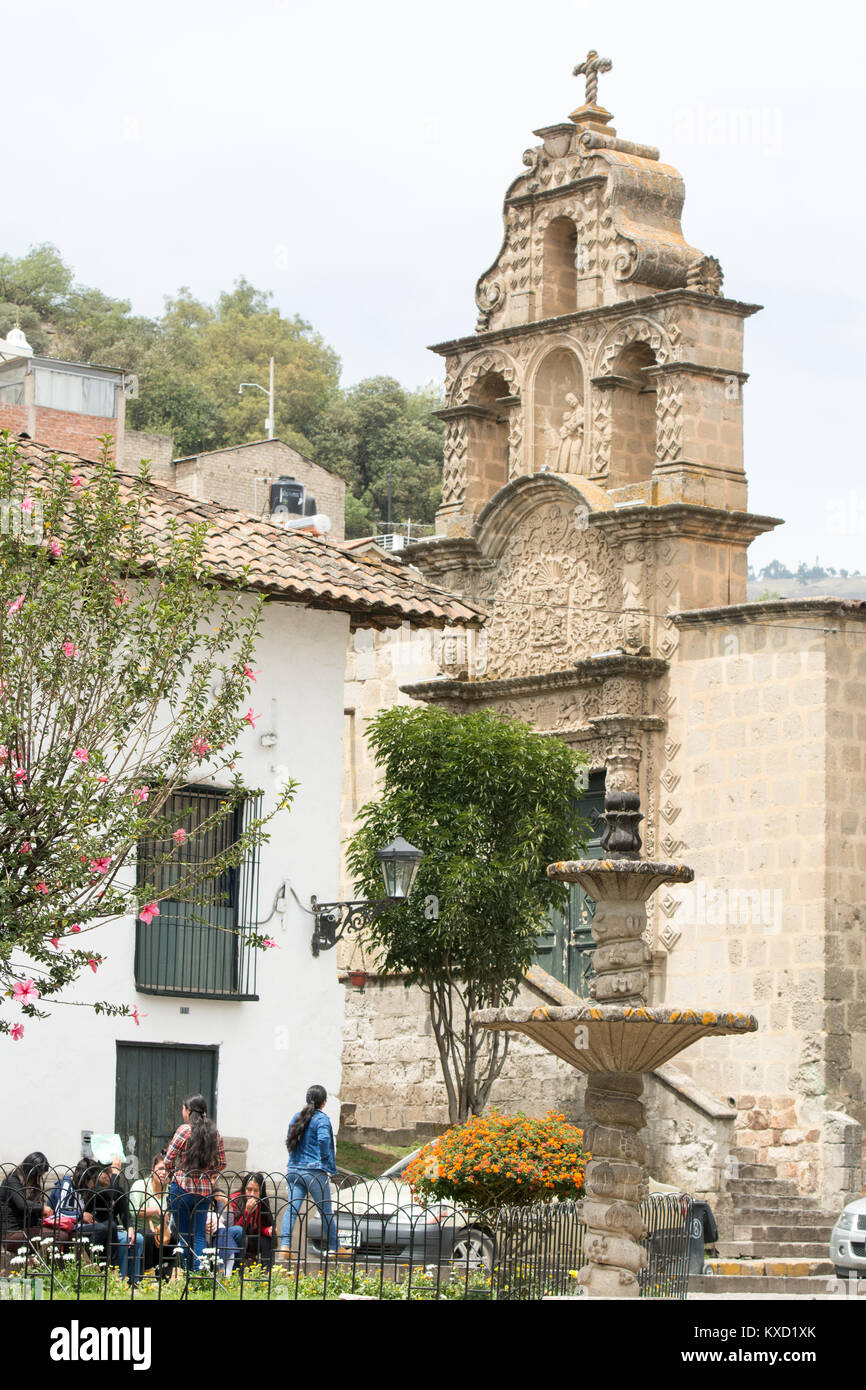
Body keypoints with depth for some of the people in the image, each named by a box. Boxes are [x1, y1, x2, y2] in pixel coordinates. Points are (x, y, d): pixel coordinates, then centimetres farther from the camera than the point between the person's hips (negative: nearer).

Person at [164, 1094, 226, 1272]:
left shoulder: (184, 1130, -9)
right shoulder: (214, 1132, 6)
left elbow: (168, 1160, -7)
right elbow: (221, 1163, 12)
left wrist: (173, 1176, 11)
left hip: (183, 1186, -4)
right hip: (205, 1189, 4)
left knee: (184, 1235, 4)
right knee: (200, 1235, 6)